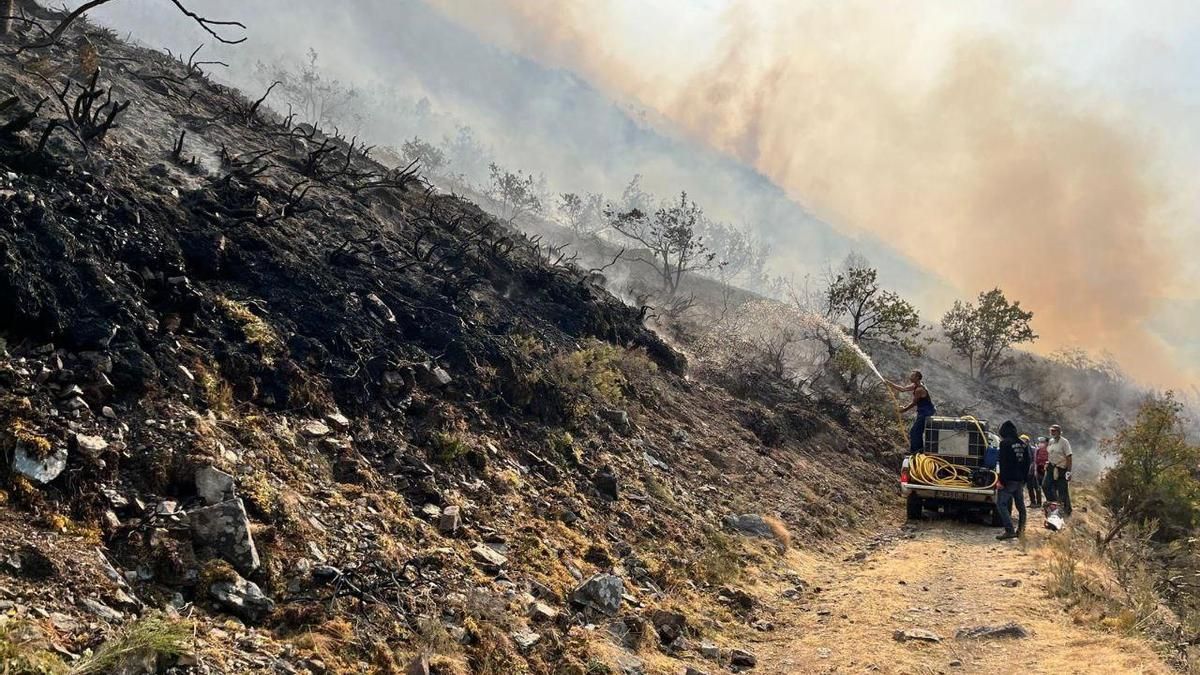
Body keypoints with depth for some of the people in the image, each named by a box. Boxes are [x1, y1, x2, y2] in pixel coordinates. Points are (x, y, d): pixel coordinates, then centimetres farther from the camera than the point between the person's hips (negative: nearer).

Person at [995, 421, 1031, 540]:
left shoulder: (1005, 443, -11)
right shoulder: (1023, 444, 14)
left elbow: (1003, 463, -17)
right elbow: (1027, 462, 18)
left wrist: (1002, 480, -16)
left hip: (1009, 480, -8)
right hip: (1020, 480, 8)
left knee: (1001, 504, -7)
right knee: (1020, 505, 14)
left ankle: (1010, 530, -17)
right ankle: (1020, 529, 20)